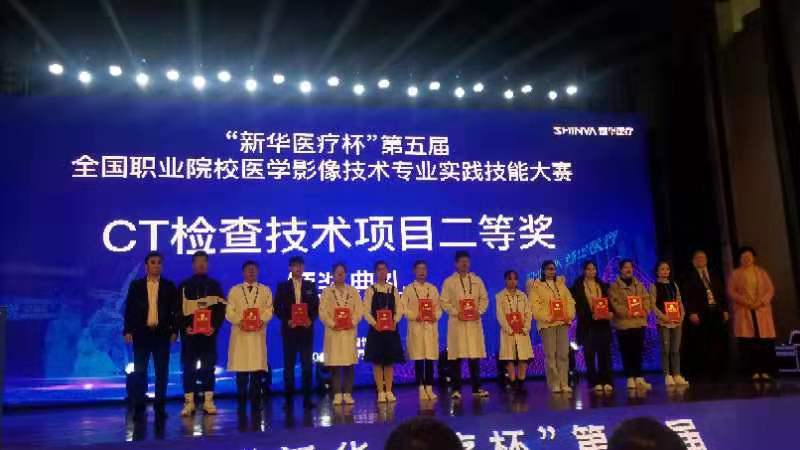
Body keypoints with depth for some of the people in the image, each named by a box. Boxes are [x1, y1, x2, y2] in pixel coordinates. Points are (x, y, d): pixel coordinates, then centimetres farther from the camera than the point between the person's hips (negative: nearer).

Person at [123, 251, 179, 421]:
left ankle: (159, 407, 10)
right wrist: (128, 330, -5)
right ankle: (139, 408, 9)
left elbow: (174, 310, 3)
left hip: (162, 333, 0)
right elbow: (129, 309, 3)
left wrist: (174, 331, -5)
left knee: (162, 372, 2)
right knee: (139, 371, 2)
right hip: (141, 333, 0)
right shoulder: (136, 285, 7)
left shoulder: (169, 286, 6)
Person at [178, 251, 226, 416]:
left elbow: (221, 308, 3)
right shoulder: (184, 285, 8)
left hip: (209, 331, 0)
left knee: (208, 366, 2)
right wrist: (184, 326, -12)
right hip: (189, 332, 0)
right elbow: (178, 309, 3)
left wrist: (215, 326, -11)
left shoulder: (215, 285, 10)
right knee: (189, 367, -1)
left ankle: (208, 401, 6)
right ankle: (189, 402, 3)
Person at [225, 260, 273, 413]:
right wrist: (239, 321, -14)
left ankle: (256, 402, 5)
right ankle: (241, 402, 5)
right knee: (241, 367, -3)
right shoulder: (234, 290, 12)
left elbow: (269, 310, 4)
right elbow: (229, 312, 3)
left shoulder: (265, 290, 13)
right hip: (240, 333, 0)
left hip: (258, 333, 0)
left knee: (257, 366, -3)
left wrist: (261, 320, -15)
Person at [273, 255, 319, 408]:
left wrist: (311, 320, -9)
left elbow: (316, 307, 8)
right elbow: (277, 308, 3)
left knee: (307, 364, -1)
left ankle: (307, 398, 4)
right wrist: (287, 320, -11)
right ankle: (288, 398, 9)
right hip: (289, 329, -1)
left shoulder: (311, 286, 9)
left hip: (306, 329, 1)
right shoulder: (282, 286, 6)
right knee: (289, 364, 3)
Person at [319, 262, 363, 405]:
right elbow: (322, 311, -1)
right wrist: (333, 324, -12)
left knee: (349, 364, 0)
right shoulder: (327, 291, 7)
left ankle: (347, 394, 6)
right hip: (333, 331, -1)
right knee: (335, 364, -2)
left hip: (350, 331, 1)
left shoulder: (353, 291, 12)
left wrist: (352, 323, -10)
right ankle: (337, 394, 3)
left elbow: (358, 309, 5)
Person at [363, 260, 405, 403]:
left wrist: (394, 322, -13)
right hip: (376, 329, -2)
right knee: (377, 361, -1)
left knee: (390, 361, 4)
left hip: (391, 329, 2)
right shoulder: (370, 290, 4)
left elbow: (399, 309, 4)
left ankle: (389, 391, 12)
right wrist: (374, 323, -18)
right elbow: (366, 311, -3)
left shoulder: (393, 290, 10)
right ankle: (380, 392, 7)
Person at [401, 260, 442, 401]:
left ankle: (429, 388, 7)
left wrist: (436, 316, -8)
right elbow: (403, 307, -3)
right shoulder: (408, 289, 5)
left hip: (431, 326, 2)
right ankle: (421, 389, 4)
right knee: (418, 359, -1)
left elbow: (438, 307, 11)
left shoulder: (433, 289, 14)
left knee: (430, 359, 1)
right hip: (416, 327, -2)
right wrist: (415, 316, -15)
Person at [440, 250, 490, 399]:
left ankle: (476, 388, 10)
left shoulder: (477, 280, 12)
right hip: (457, 323, -2)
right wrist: (456, 313, -14)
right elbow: (444, 302, -1)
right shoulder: (449, 282, 3)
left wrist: (479, 311, -6)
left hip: (474, 322, 2)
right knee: (456, 357, -2)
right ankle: (456, 389, 4)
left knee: (475, 355, 2)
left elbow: (484, 299, 11)